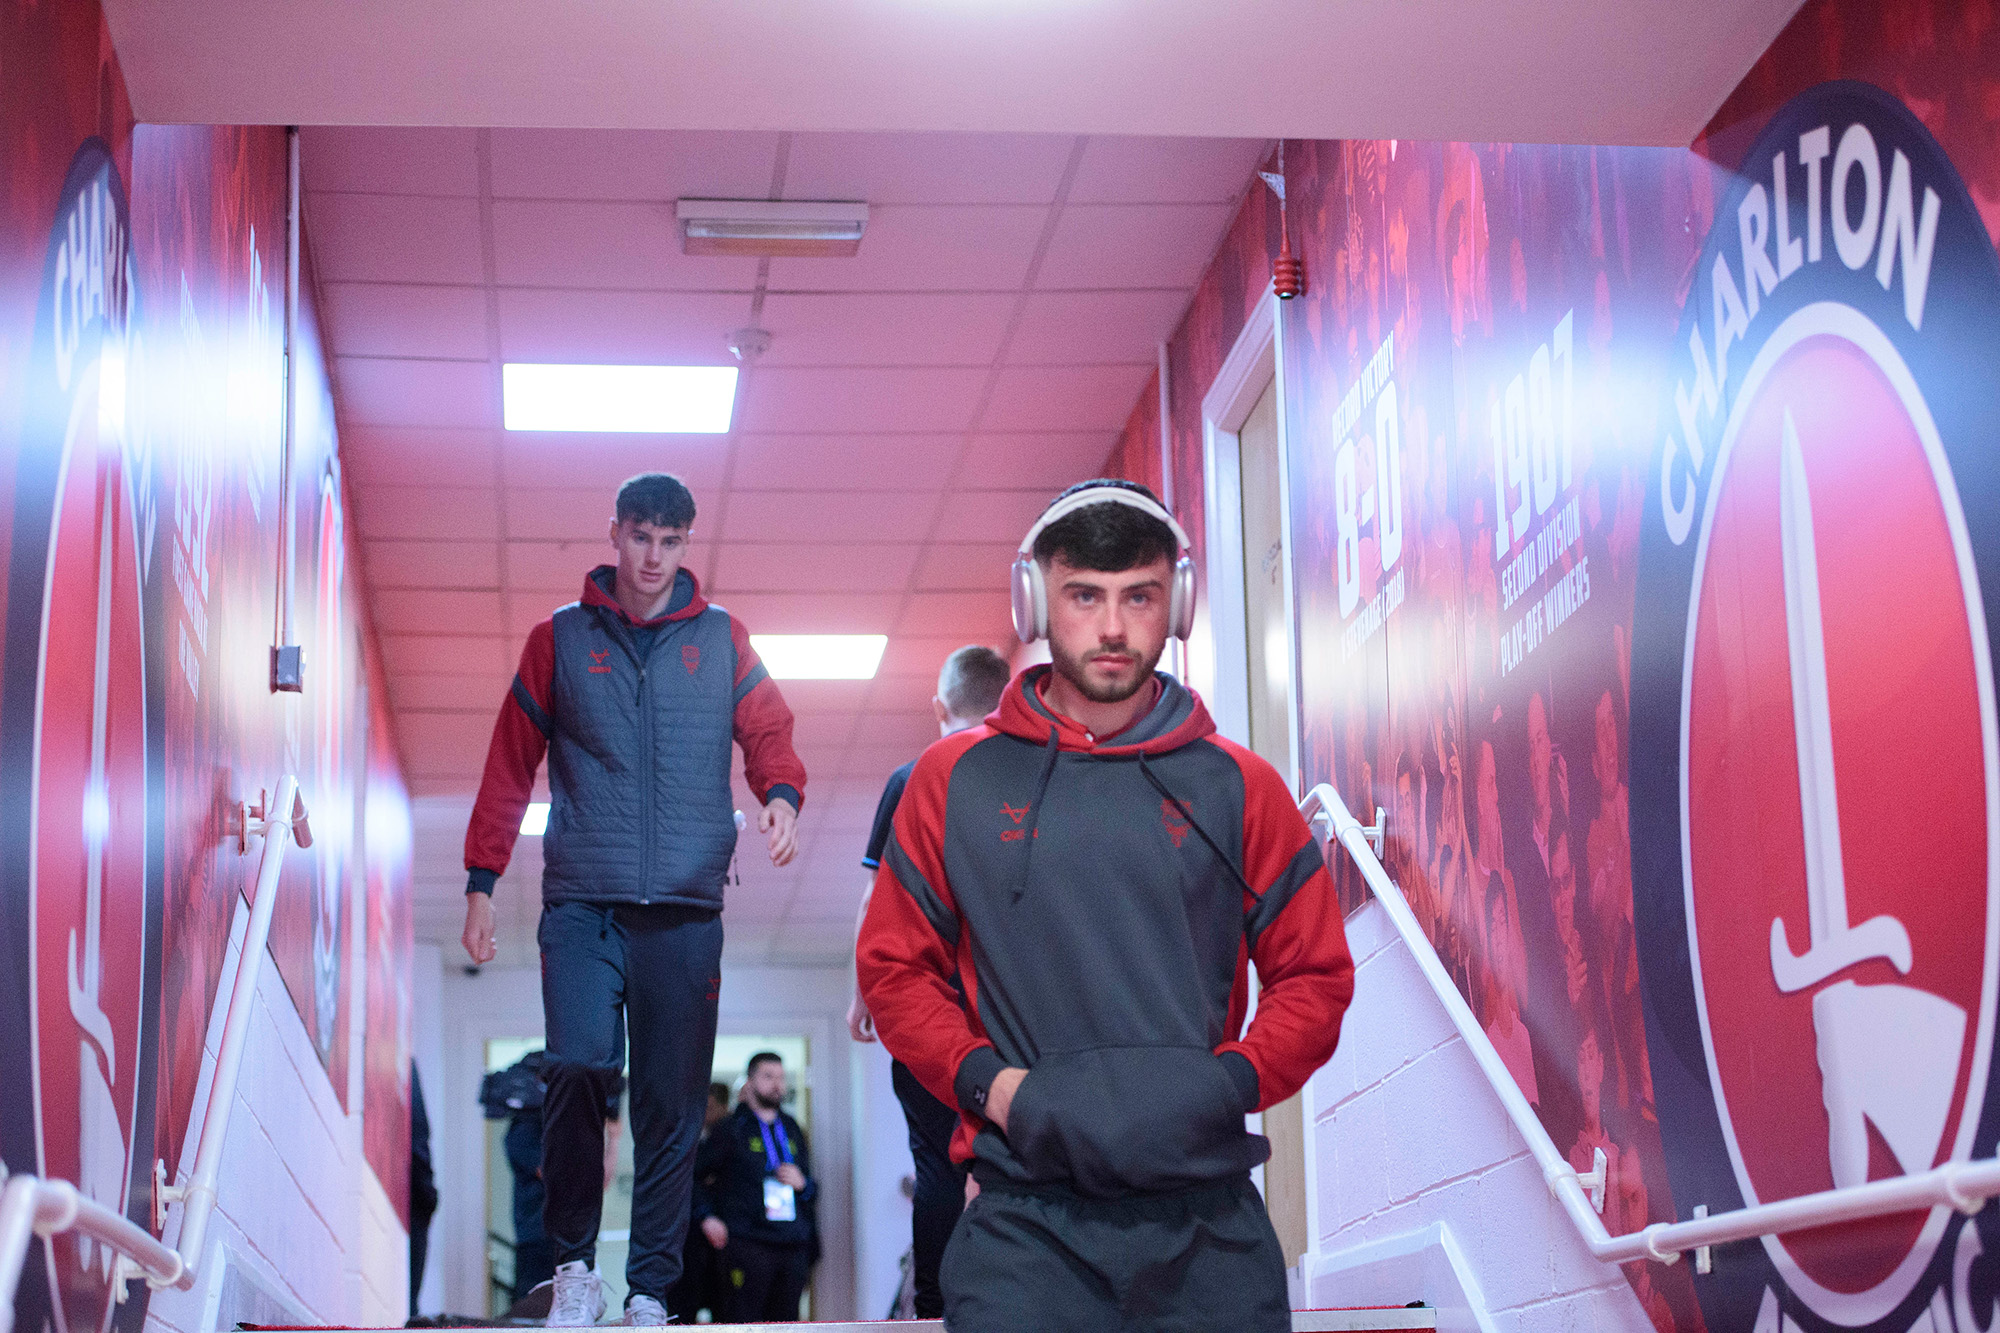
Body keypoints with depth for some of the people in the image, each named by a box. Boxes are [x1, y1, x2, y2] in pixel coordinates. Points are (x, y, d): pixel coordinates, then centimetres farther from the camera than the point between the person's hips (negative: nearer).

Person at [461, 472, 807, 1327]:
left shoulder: (721, 639, 12)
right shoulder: (560, 639, 10)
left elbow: (767, 729, 9)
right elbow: (511, 766, 11)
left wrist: (781, 793, -14)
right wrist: (481, 882, 7)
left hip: (686, 908, 1)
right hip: (581, 902, -1)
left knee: (671, 1102, 1)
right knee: (580, 1064, -19)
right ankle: (573, 1262, -1)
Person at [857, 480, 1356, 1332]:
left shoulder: (1238, 787, 8)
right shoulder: (955, 780, 7)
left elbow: (1315, 974, 11)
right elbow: (894, 966, 11)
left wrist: (1232, 1082, -5)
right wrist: (984, 1080, -5)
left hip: (1208, 1223, 1)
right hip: (1027, 1222, -1)